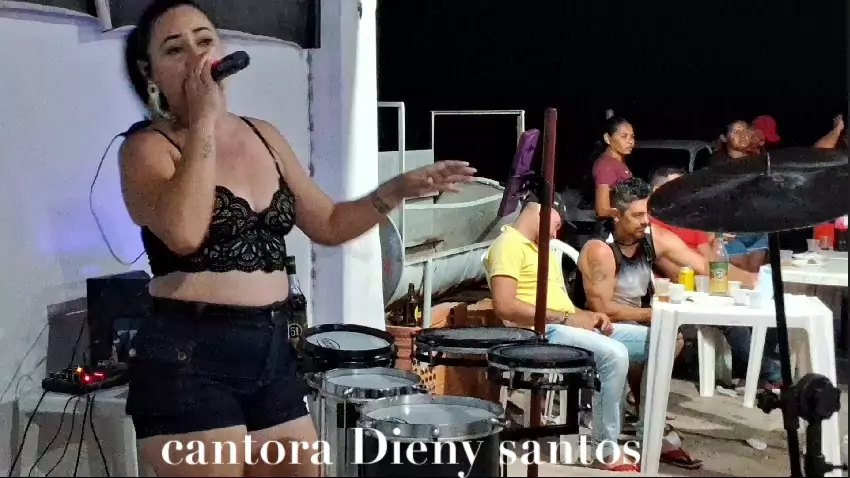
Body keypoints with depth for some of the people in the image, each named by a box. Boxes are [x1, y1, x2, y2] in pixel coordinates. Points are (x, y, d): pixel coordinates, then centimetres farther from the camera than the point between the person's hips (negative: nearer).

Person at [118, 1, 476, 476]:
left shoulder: (264, 137, 12)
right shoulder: (148, 147, -7)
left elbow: (328, 224, 19)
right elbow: (184, 233, -27)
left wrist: (398, 190, 4)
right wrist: (203, 120, -20)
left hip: (272, 352, 7)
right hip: (188, 358, -6)